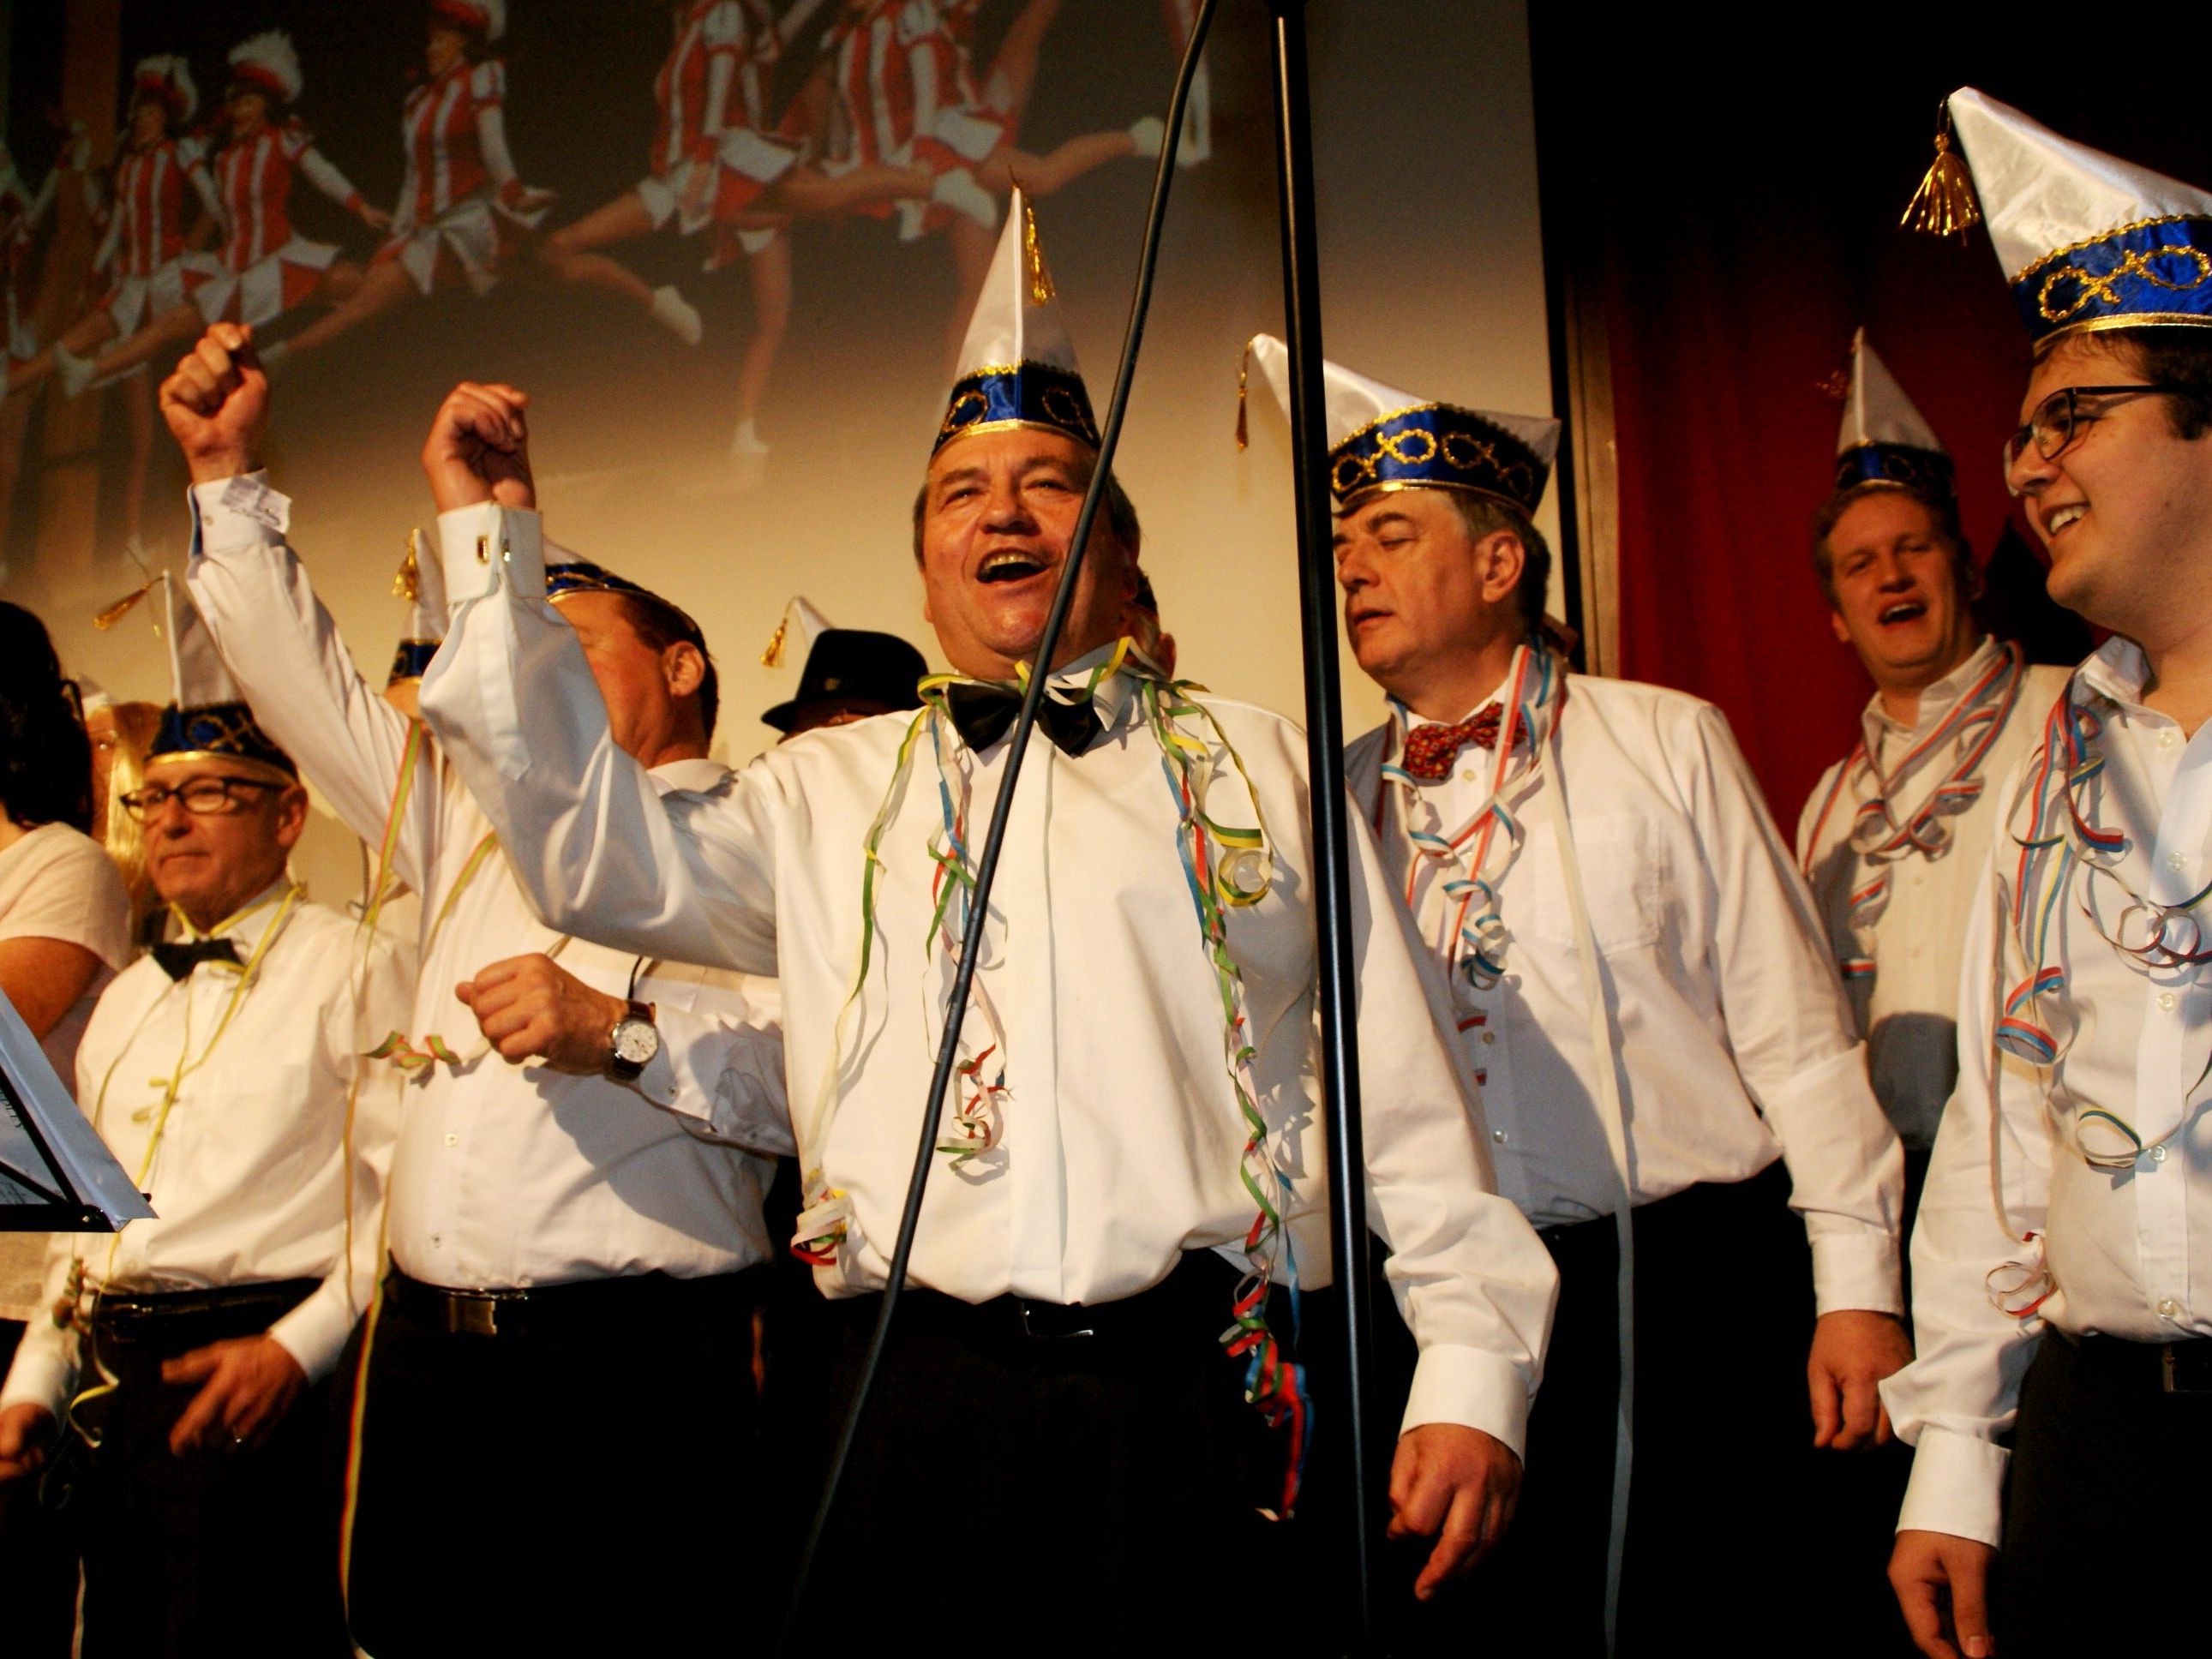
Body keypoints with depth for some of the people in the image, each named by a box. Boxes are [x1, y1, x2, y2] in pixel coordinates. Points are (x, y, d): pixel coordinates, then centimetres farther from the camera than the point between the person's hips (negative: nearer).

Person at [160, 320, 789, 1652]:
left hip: (634, 1363, -6)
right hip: (426, 1352, 7)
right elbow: (309, 682, 23)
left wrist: (618, 1027, -22)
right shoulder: (478, 816, 22)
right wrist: (230, 477, 20)